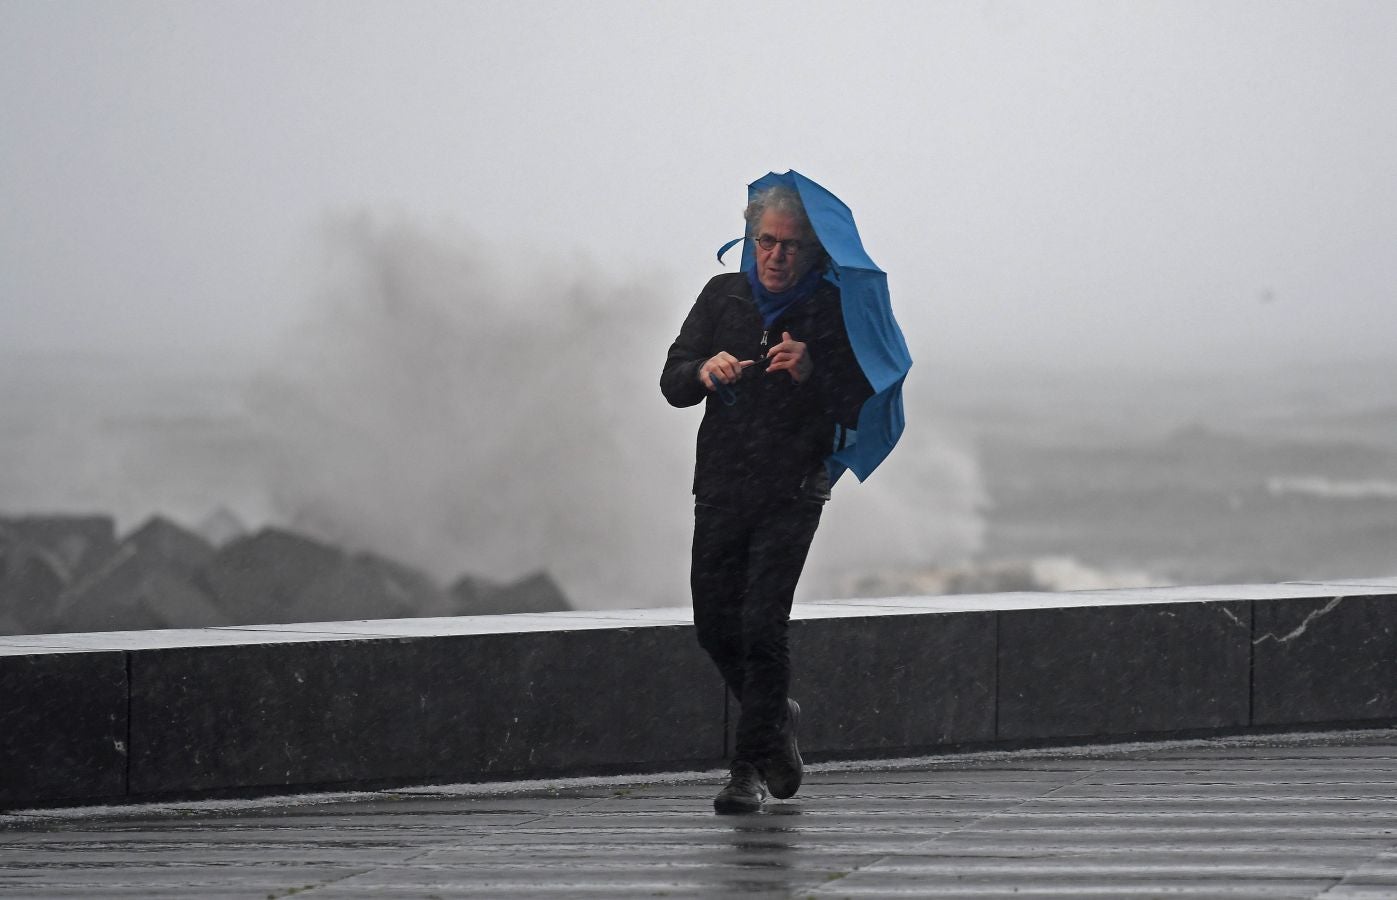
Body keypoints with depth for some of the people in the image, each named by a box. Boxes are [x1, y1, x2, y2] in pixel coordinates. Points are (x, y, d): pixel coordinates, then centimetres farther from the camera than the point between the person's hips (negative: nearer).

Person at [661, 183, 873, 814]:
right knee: (715, 626, 5)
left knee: (761, 625, -13)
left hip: (792, 494, -4)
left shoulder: (834, 311, -3)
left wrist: (811, 374, -23)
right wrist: (704, 372, -17)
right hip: (721, 488, 4)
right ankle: (776, 719, 31)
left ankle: (752, 768, -7)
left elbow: (857, 409, -6)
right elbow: (672, 383, 5)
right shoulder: (723, 296, 6)